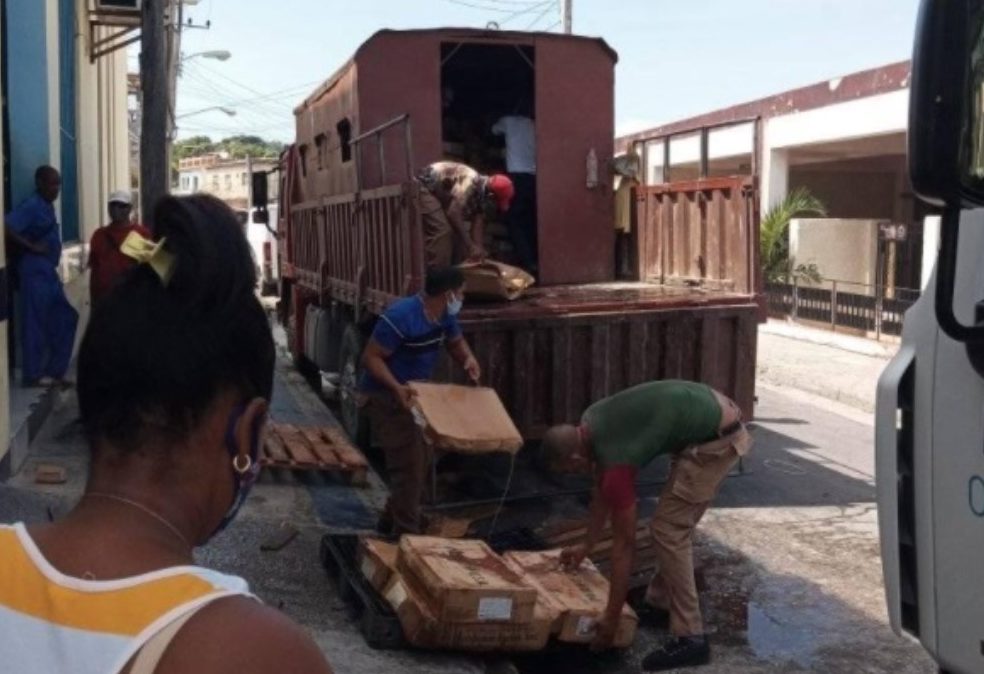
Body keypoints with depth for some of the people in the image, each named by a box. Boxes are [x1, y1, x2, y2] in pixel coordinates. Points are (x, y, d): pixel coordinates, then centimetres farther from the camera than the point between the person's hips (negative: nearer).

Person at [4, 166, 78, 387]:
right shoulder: (31, 206, -12)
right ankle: (33, 375, 5)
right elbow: (7, 228, -24)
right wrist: (32, 247, -18)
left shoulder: (47, 206, 15)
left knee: (66, 319, 11)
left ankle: (54, 371, 17)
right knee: (36, 325, -3)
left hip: (49, 271, 9)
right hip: (35, 272, -9)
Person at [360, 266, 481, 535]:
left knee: (420, 460, 17)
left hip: (412, 394, 9)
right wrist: (396, 387, -38)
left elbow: (456, 342, 17)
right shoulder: (400, 317, -28)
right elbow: (370, 356, -25)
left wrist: (469, 359, -7)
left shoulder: (444, 316, -2)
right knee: (408, 463, -11)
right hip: (385, 397, -9)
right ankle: (407, 533, -1)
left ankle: (392, 520, 33)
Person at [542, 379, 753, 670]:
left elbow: (624, 542, -13)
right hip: (714, 415, 10)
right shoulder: (590, 425, 5)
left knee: (668, 529, -6)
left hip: (717, 439, -10)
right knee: (676, 523, 19)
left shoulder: (616, 460, -20)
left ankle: (689, 637, -4)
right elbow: (602, 490, 22)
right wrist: (587, 546, 32)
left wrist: (612, 618, -5)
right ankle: (660, 599, 33)